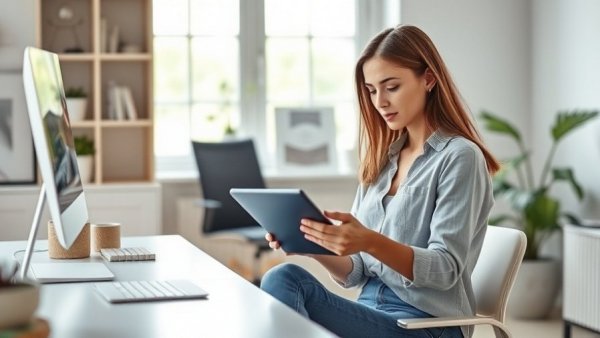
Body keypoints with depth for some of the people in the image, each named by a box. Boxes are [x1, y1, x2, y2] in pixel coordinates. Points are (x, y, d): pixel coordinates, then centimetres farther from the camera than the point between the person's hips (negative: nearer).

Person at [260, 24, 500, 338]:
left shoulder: (459, 157, -5)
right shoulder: (381, 160, 16)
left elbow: (445, 270, -14)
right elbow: (355, 273, 13)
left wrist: (371, 242, -31)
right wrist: (315, 244, -8)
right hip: (371, 312, 7)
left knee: (283, 283, -26)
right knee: (282, 279, -24)